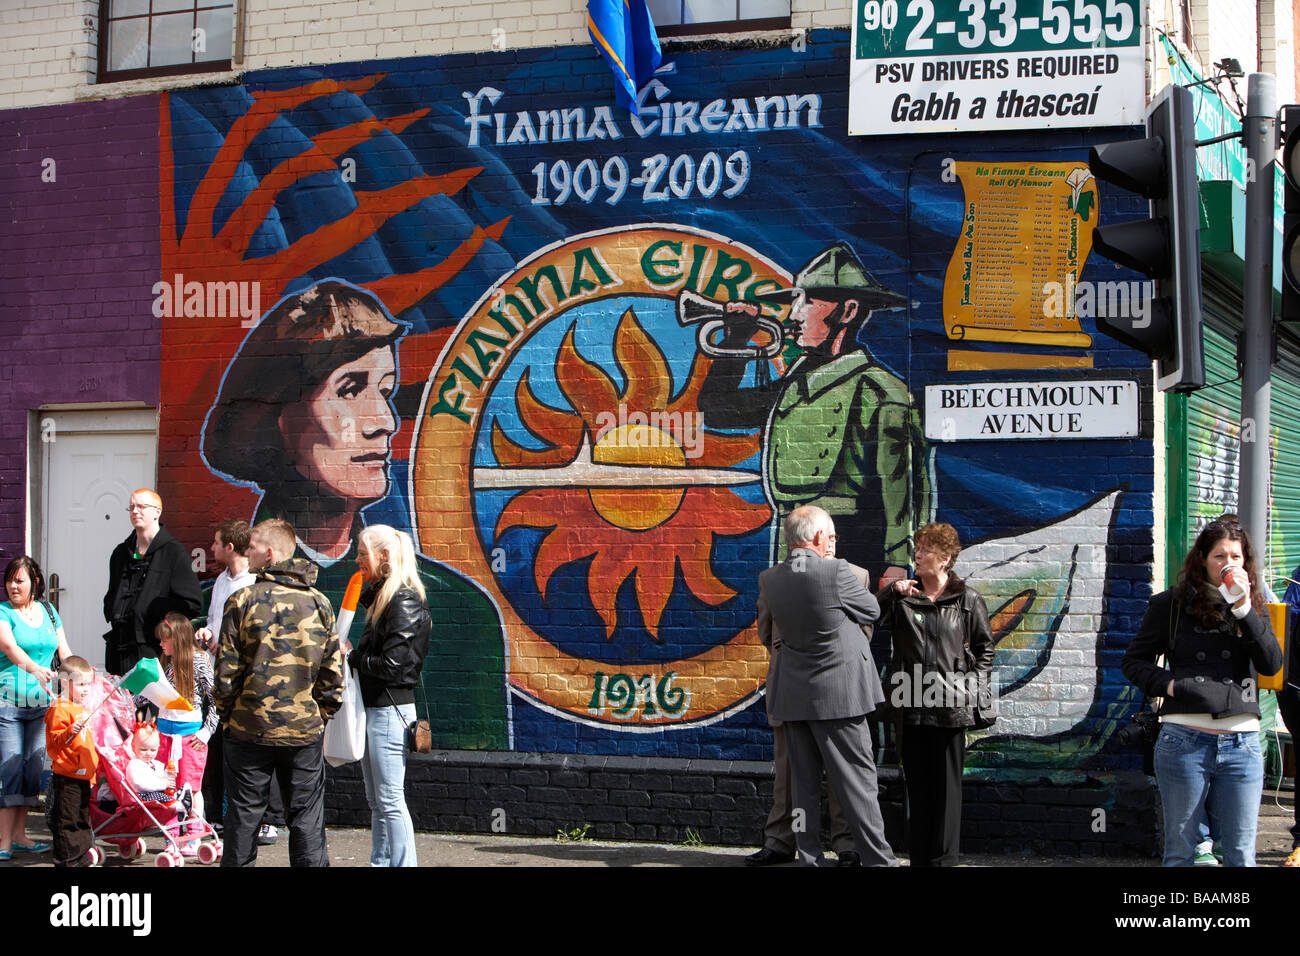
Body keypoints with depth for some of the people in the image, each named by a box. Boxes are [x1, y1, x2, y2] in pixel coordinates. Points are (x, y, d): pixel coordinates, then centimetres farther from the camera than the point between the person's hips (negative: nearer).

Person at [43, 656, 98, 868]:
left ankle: (80, 858, 22)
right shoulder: (59, 709, -12)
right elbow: (54, 742, -19)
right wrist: (70, 731, -35)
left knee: (83, 820, 14)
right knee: (66, 820, -4)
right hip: (66, 777, -9)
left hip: (83, 776, 9)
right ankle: (65, 860, 1)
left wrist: (93, 770, 30)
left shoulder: (82, 709, 18)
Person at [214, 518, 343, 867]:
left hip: (250, 729, -2)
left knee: (243, 816, 9)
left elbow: (227, 671, -7)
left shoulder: (243, 600, -7)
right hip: (305, 730, 2)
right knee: (307, 820, 7)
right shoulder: (319, 603, 1)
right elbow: (333, 673, 2)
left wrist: (226, 714, 8)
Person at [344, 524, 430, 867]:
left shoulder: (403, 601, -14)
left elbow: (392, 664, -20)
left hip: (390, 710, -10)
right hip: (372, 708, 10)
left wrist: (351, 658, -8)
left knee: (390, 800, -7)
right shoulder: (380, 597, 15)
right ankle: (380, 861, 20)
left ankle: (403, 863, -4)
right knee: (376, 802, 14)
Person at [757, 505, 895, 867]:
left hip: (792, 696, 5)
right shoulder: (836, 571, -16)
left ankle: (810, 857, 14)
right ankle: (877, 858, 5)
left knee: (804, 783, 11)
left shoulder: (770, 579, 2)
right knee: (857, 778, 2)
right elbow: (872, 611, 0)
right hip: (837, 692, -5)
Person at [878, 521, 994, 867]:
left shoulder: (967, 599, 3)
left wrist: (975, 684, -1)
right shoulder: (903, 596, 9)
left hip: (950, 705, -2)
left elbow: (985, 647, 8)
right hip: (912, 704, 2)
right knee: (916, 781, 7)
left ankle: (944, 857, 9)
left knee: (947, 782, 2)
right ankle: (919, 855, 15)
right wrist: (890, 592, -10)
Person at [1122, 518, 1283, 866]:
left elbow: (1272, 664, -4)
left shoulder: (1253, 609, 11)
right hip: (1185, 742, -2)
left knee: (1240, 856, 6)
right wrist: (1168, 684, -10)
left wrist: (1243, 609, -10)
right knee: (1181, 853, 5)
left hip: (1242, 744, 2)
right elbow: (1133, 661, 7)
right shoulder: (1172, 604, 3)